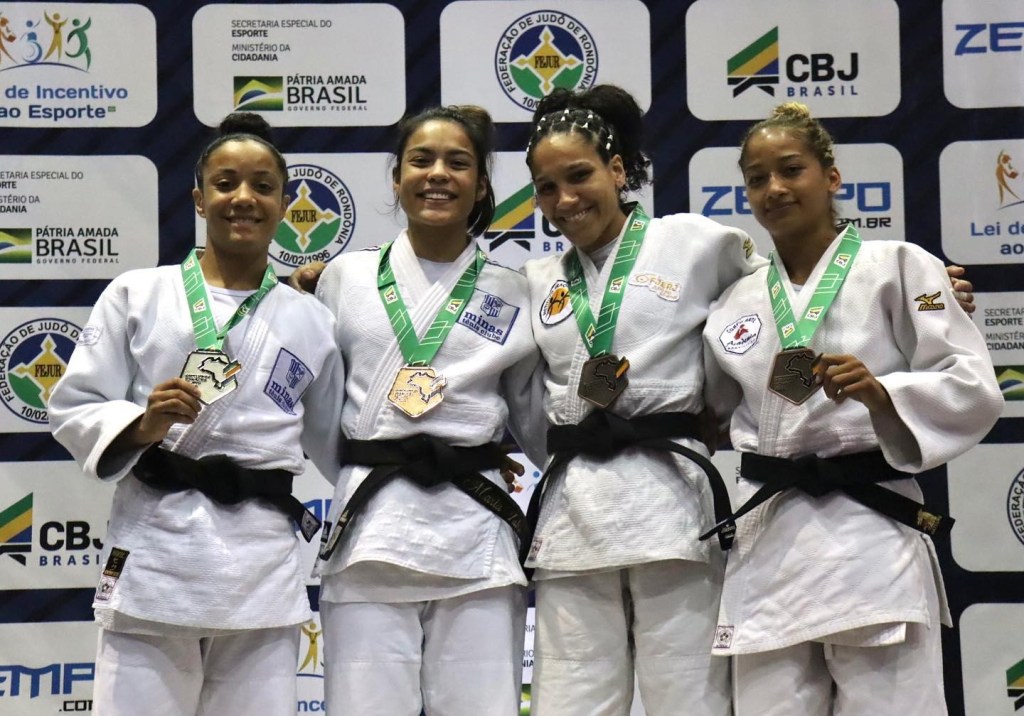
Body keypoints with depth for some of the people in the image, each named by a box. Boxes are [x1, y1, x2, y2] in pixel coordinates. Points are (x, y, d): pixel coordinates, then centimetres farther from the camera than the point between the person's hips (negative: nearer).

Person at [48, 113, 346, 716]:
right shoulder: (137, 295, 4)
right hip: (153, 555, -2)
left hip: (263, 563, 2)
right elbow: (74, 410, 4)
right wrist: (143, 424, -15)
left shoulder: (311, 323, 11)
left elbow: (338, 446, 18)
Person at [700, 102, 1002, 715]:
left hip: (871, 536, -4)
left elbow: (974, 391, -7)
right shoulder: (738, 303, 13)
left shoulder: (898, 266, 0)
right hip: (767, 547, 4)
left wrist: (880, 392, -22)